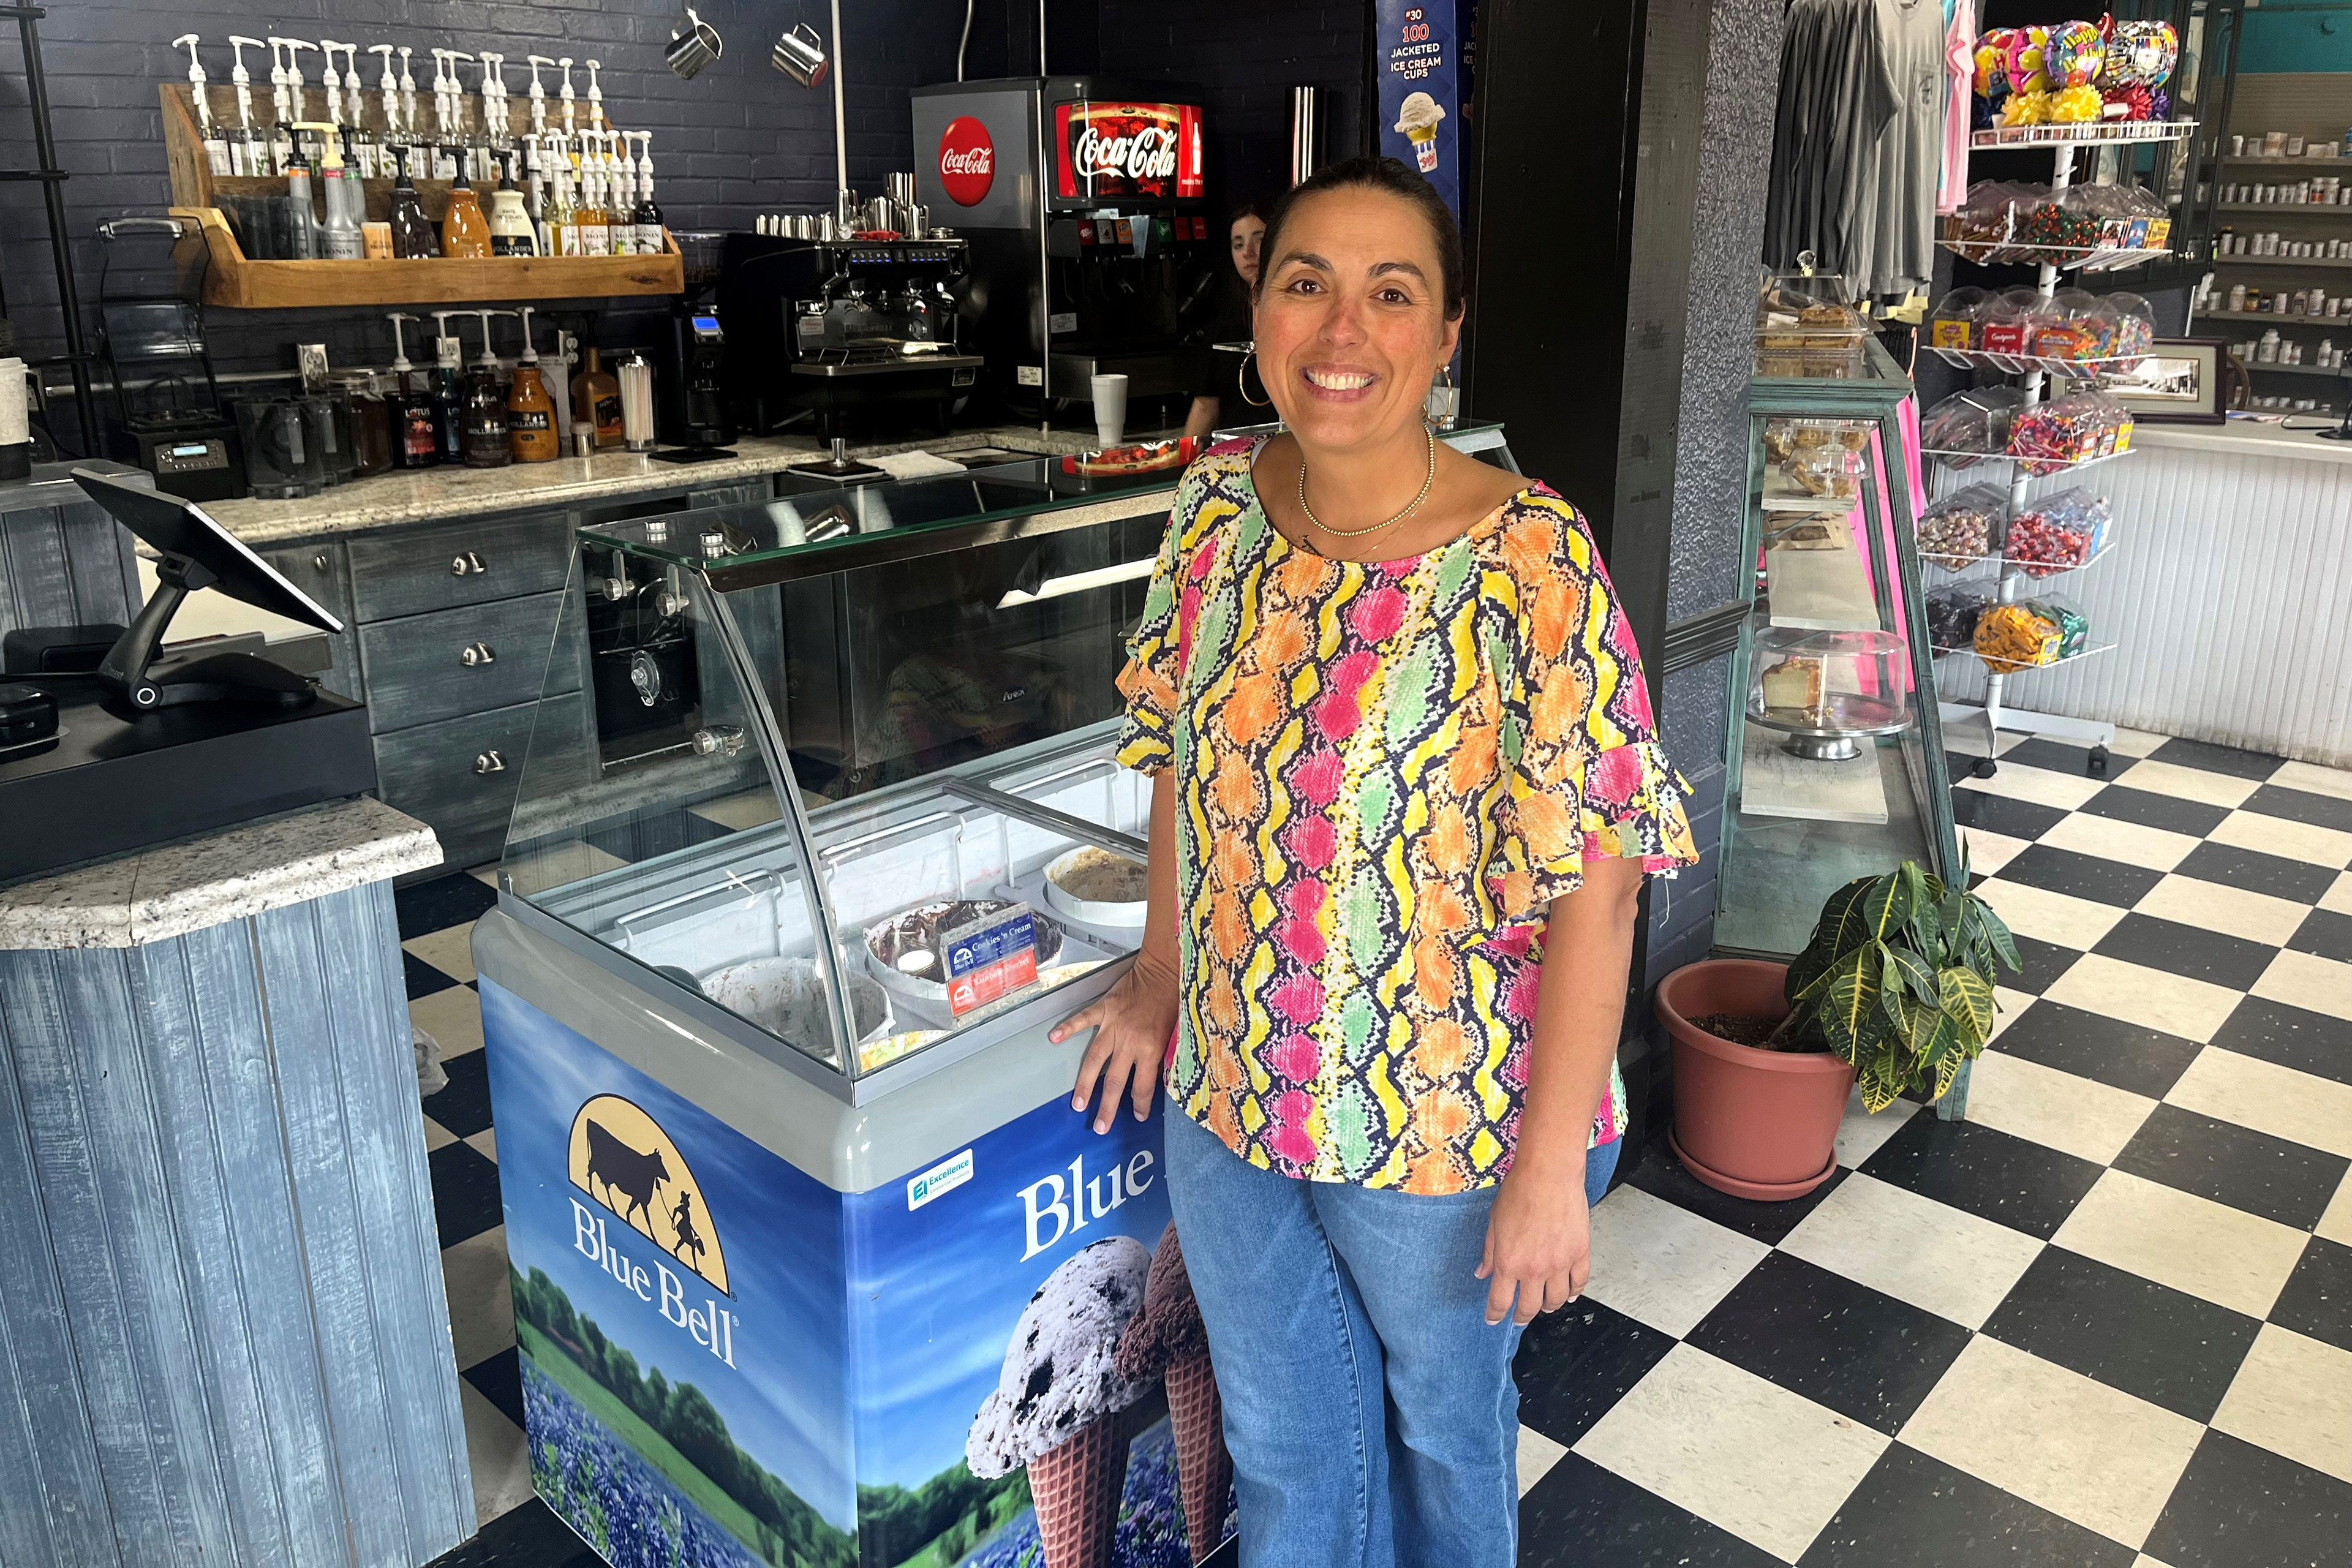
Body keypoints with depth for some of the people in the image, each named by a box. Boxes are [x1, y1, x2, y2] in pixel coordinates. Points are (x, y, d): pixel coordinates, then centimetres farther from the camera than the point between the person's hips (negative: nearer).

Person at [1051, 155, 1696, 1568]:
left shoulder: (1529, 561, -22)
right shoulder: (1218, 503, -6)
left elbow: (1595, 882, -20)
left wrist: (1550, 1169, -18)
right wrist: (1162, 978, 10)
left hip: (1445, 1128, -4)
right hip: (1225, 1095, 4)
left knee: (1444, 1423, 25)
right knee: (1281, 1442, 24)